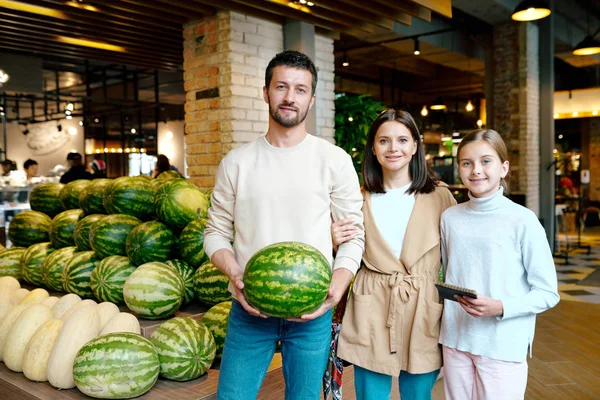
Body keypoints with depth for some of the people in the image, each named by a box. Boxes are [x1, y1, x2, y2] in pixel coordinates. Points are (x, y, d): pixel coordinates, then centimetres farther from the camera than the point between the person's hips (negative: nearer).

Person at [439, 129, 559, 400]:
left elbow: (547, 293, -6)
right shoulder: (450, 217, 3)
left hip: (504, 346, -3)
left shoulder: (522, 220, -9)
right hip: (455, 341, 4)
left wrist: (501, 307, -20)